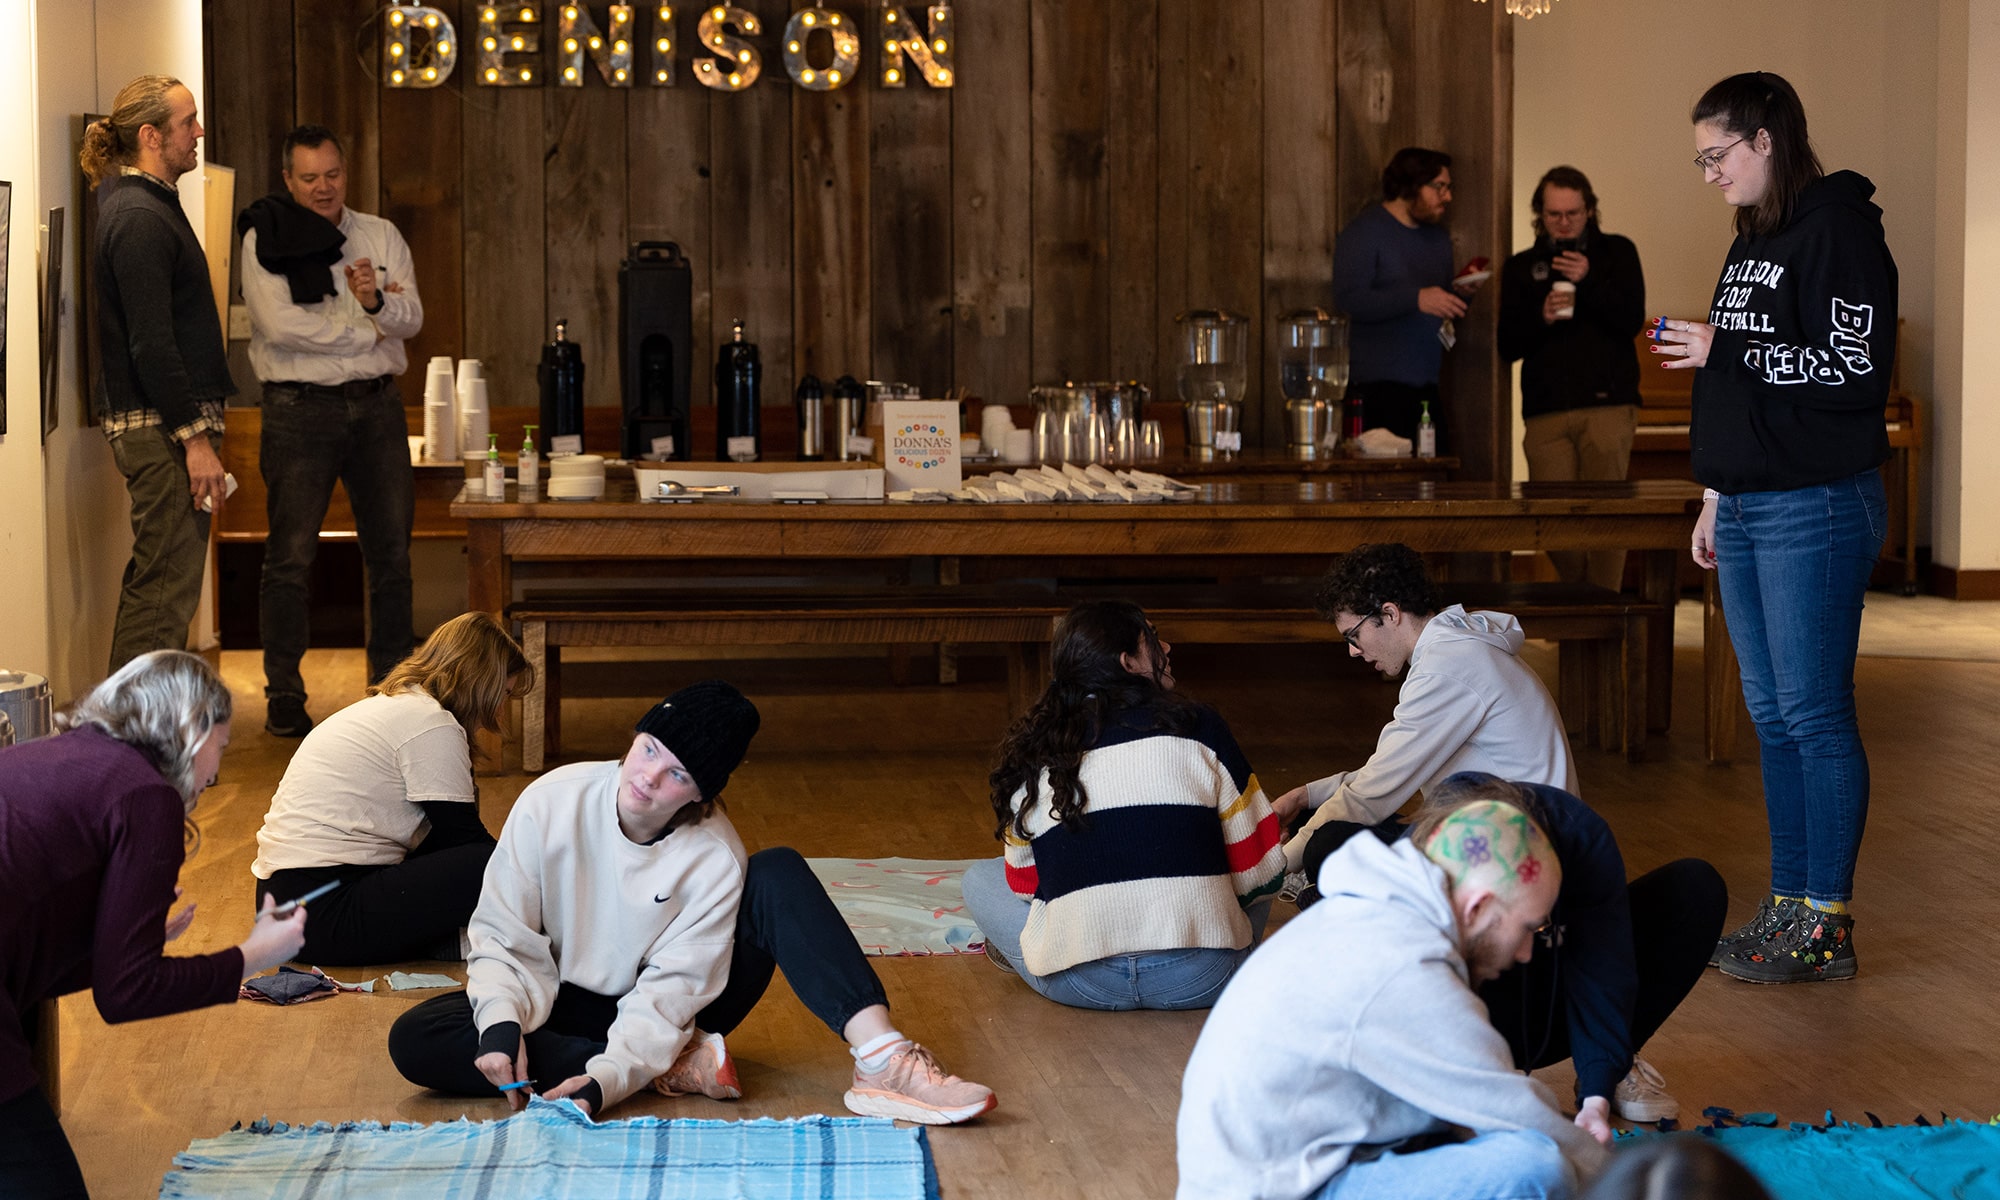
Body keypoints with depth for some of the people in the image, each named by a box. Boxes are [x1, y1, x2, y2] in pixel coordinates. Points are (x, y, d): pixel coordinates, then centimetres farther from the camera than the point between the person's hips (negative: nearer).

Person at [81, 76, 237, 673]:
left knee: (155, 581, 14)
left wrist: (200, 425, 19)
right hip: (160, 425, -11)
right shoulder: (139, 218, -15)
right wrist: (195, 438, -21)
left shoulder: (149, 204, 17)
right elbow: (151, 344, -20)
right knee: (166, 586, -9)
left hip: (160, 424, 11)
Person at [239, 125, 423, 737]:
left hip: (377, 405, 4)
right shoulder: (264, 240, -1)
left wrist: (378, 301, -22)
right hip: (300, 406, -4)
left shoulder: (381, 235, 12)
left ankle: (392, 684, 17)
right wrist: (370, 327, -6)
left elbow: (410, 318, 1)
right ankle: (284, 696, 3)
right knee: (290, 555, -5)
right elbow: (280, 324, -14)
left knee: (391, 549, 6)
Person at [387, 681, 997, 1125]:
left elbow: (671, 991, -22)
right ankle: (676, 1069, -29)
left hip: (663, 1018, -1)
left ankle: (880, 1060, -38)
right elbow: (505, 936, -12)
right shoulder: (552, 802, -18)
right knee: (414, 1040, -29)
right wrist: (503, 1021, -31)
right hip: (568, 1008, 1)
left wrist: (607, 1078, -38)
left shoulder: (715, 858, -19)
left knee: (780, 874, -22)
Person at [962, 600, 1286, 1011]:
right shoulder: (1198, 727, 2)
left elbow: (1026, 886, 14)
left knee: (980, 878, 26)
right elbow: (1260, 867, 4)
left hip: (1082, 984, 1)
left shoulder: (1034, 752, 7)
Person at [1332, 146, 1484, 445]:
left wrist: (1458, 294, 4)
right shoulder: (1363, 232, -4)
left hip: (1427, 385, 7)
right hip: (1379, 386, -7)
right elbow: (1348, 299, -17)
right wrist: (1417, 299, -25)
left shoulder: (1438, 236, 21)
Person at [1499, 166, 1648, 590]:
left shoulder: (1617, 253, 11)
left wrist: (1589, 281, -14)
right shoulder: (1522, 268, 15)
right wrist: (1542, 317, -9)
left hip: (1608, 404, -2)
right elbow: (1507, 347, 9)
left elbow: (1632, 321, -2)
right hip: (1545, 412, 2)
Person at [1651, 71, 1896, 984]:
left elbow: (1857, 369, -18)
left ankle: (1827, 927, 1)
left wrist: (1723, 350, -16)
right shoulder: (1751, 242, 17)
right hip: (1746, 512, 9)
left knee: (1814, 715, -5)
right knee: (1771, 715, 11)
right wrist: (1714, 500, 21)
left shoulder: (1838, 228, -10)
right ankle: (1787, 908, 17)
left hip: (1814, 512, -9)